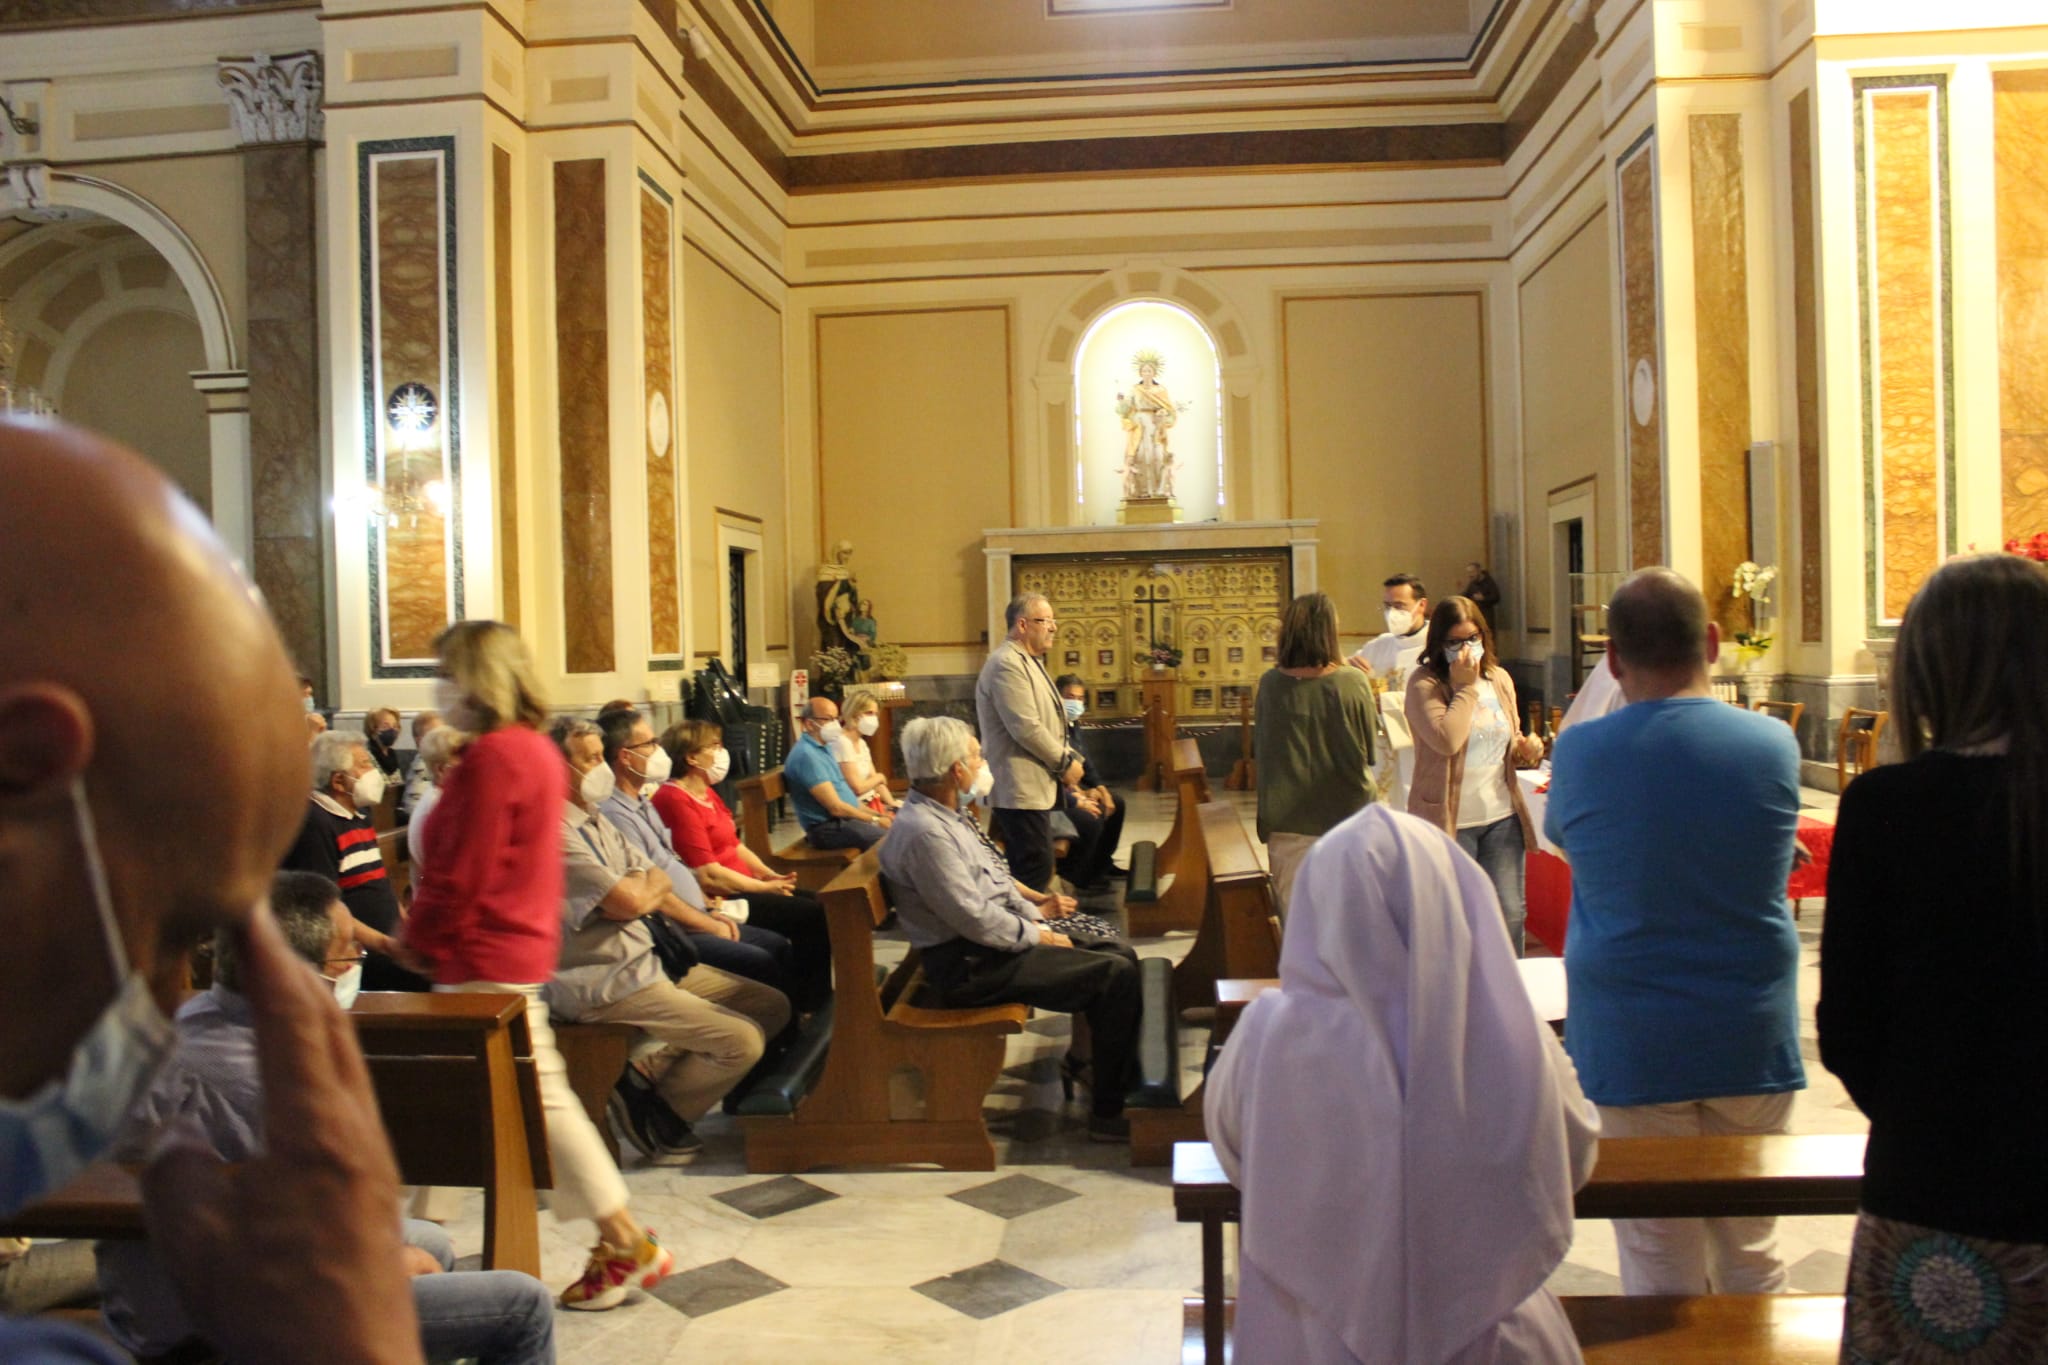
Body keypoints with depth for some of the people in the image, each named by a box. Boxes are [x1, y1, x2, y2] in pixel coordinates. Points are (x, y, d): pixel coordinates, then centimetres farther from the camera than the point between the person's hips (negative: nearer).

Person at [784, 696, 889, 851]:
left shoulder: (824, 747, 15)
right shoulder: (807, 755, -18)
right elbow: (836, 808, -19)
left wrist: (876, 814, 10)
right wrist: (874, 820, -10)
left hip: (845, 818, 10)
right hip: (828, 827, -10)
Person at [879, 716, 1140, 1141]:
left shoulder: (948, 815, 10)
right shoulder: (924, 832, -23)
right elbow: (974, 919, -24)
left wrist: (1036, 918, 6)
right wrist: (1036, 937, -11)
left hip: (1000, 941, 10)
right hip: (972, 966, -10)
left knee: (1120, 954, 8)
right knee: (1115, 975, -15)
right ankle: (1109, 1113, -6)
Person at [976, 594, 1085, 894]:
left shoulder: (1029, 661, 17)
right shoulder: (1007, 664, -17)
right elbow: (1027, 728, -23)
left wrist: (1068, 757, 7)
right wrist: (1065, 762, -12)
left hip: (1034, 786, 11)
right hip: (1020, 789, -11)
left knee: (1033, 867, 13)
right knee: (1035, 869, -9)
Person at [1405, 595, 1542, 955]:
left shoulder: (1500, 679, 10)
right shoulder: (1424, 684, -9)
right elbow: (1447, 740, -25)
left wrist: (1527, 750, 0)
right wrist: (1465, 686, -16)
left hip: (1502, 817, 5)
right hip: (1449, 821, -5)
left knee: (1510, 913, 6)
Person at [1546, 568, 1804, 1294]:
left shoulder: (1579, 752, -10)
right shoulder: (1774, 744, -5)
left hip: (1632, 1044, -2)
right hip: (1751, 1038, 2)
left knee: (1658, 1255, 10)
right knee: (1750, 1247, 17)